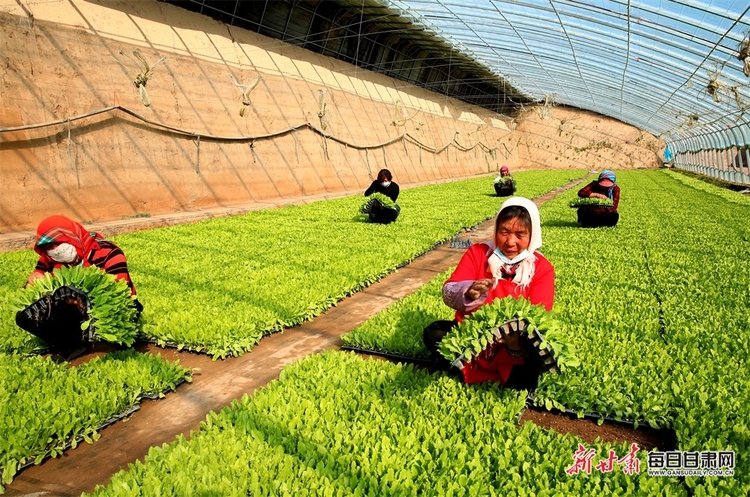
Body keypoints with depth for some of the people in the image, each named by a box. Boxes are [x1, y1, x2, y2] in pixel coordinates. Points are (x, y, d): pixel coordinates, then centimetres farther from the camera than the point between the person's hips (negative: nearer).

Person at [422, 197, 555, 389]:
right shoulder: (477, 252, -3)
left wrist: (519, 340, -39)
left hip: (515, 342, -1)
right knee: (433, 334, -24)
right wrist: (468, 293, -39)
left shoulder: (542, 268, -5)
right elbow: (448, 293, -13)